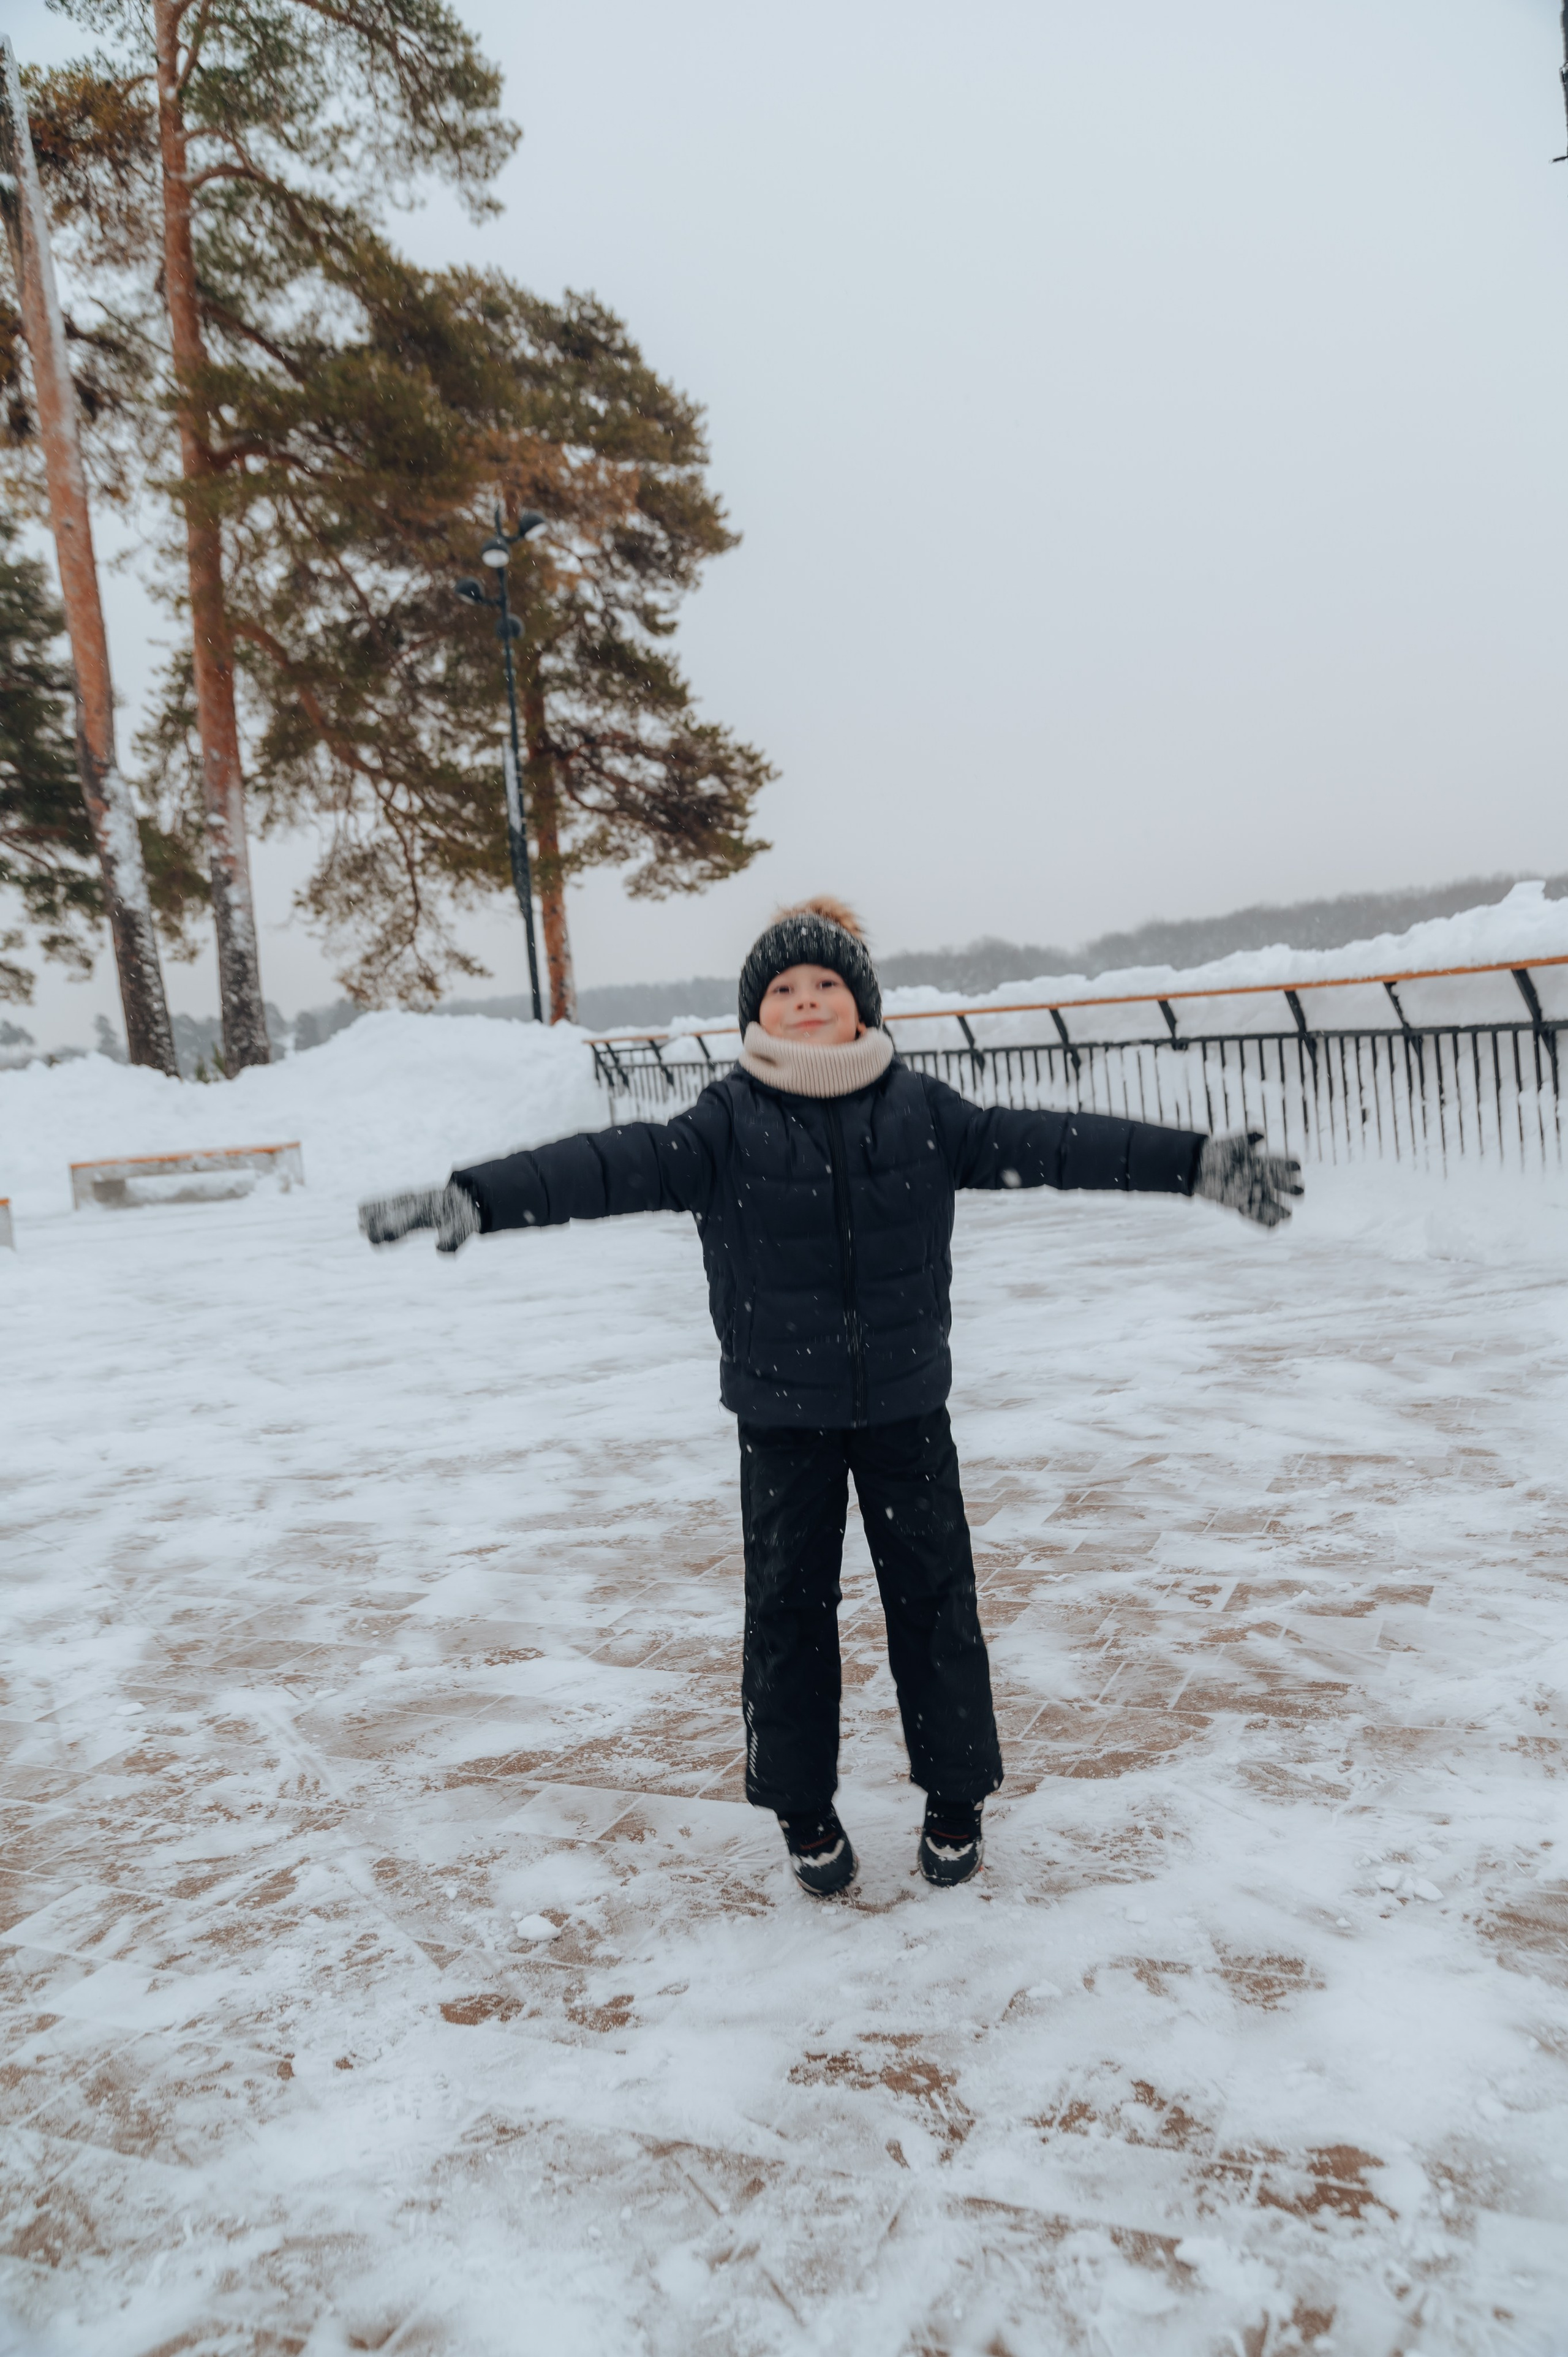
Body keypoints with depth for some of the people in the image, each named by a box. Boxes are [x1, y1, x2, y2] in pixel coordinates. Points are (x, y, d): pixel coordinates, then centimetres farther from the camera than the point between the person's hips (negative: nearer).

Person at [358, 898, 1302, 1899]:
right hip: (781, 1415, -1)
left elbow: (1042, 1142, -7)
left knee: (934, 1592, 10)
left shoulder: (921, 1111, -3)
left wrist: (1199, 1161, -12)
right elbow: (617, 1165, -20)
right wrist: (472, 1198, -34)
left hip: (906, 1404, 1)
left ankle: (956, 1798, 30)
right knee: (789, 1603, 8)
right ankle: (805, 1810, 28)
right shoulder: (729, 1124, -8)